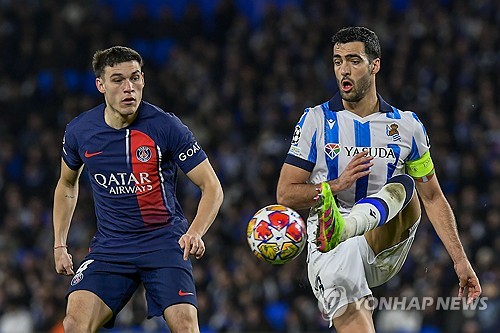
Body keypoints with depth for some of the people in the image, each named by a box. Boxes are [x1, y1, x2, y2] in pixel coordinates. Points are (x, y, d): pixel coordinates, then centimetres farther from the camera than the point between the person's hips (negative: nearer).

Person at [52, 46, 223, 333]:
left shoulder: (166, 127, -12)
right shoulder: (80, 131, -1)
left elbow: (212, 187, -9)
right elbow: (67, 185, 19)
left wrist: (195, 233, -26)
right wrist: (60, 245, 15)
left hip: (164, 241, -2)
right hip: (110, 243, 2)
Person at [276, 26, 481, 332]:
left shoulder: (407, 125, 8)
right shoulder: (316, 120, 4)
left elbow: (433, 198, 13)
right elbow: (285, 195, 4)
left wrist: (460, 261, 6)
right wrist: (337, 186, -13)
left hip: (385, 246, 1)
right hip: (329, 250, -1)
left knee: (404, 185, -26)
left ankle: (341, 228, -54)